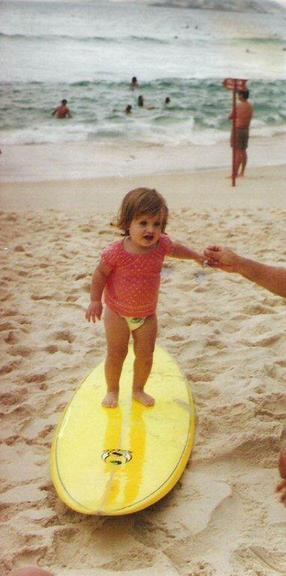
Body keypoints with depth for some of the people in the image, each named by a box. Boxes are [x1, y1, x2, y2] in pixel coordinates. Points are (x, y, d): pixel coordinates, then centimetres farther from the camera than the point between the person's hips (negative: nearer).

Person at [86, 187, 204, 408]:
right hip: (118, 312, -3)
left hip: (147, 313, 3)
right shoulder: (116, 252, -27)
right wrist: (95, 301, -11)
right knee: (116, 353, 7)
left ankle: (138, 390, 30)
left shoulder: (160, 244, -15)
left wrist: (197, 256, 20)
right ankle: (112, 390, 27)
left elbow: (176, 248, 9)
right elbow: (100, 273, -12)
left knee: (145, 354, 9)